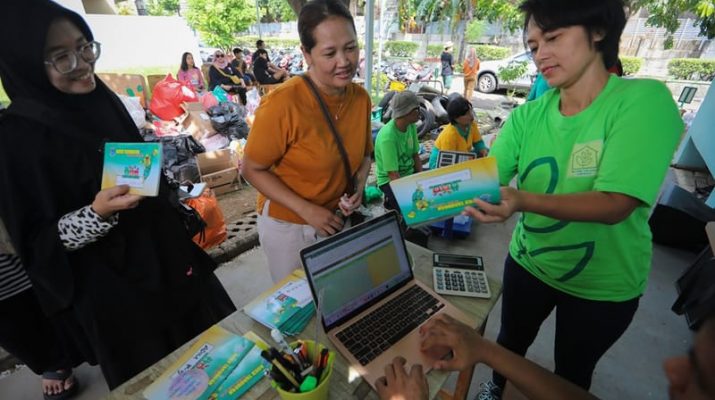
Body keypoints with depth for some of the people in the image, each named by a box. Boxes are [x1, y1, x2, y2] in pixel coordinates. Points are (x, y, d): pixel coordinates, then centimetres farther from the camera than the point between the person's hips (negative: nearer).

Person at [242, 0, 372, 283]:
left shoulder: (361, 98, -8)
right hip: (288, 225, -4)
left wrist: (358, 188, -13)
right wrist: (307, 210, -23)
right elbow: (252, 170, -17)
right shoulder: (283, 103, -26)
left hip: (337, 219, 5)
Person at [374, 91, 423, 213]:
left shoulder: (411, 126, -5)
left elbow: (415, 155, 5)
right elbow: (394, 175, -27)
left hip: (410, 173, 8)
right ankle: (391, 201, 5)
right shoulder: (388, 136, -28)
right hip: (390, 180, -8)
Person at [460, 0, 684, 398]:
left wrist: (523, 200, -46)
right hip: (528, 263, 4)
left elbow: (615, 205, -30)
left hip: (603, 285, -3)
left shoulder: (644, 100, -22)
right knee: (511, 341, 27)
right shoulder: (528, 116, -10)